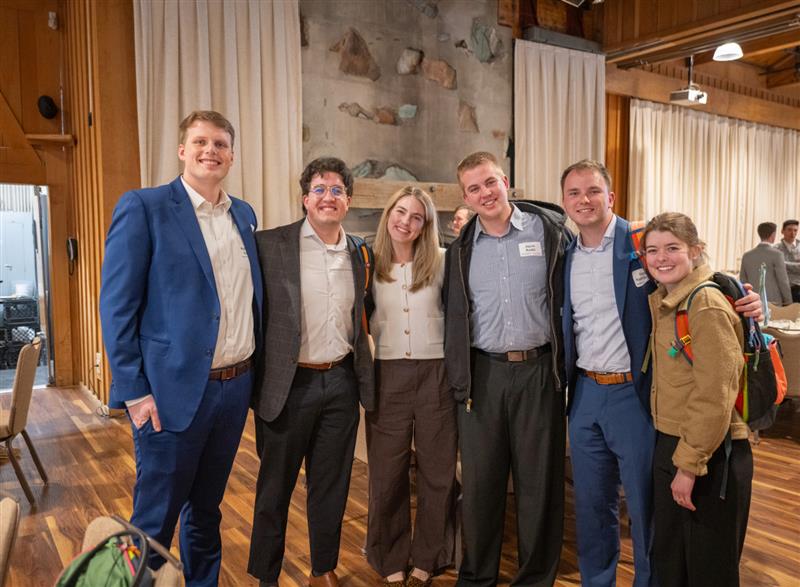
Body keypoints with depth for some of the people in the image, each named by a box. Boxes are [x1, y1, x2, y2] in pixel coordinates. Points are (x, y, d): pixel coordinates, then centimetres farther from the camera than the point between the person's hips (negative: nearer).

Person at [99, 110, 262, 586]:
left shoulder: (245, 215, 10)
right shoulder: (143, 207, -8)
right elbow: (117, 306, -10)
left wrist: (255, 372, 10)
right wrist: (134, 391, -13)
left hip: (235, 386, 6)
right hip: (175, 390, -5)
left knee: (207, 510, 21)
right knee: (155, 519, 10)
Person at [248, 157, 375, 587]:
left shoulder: (359, 253, 7)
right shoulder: (270, 244, -8)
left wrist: (364, 379, 14)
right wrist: (258, 381, -11)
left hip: (341, 382, 4)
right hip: (289, 384, -4)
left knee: (332, 485, 16)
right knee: (275, 486, 12)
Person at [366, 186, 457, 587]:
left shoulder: (440, 263, -1)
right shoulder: (370, 264, 2)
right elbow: (367, 323, 9)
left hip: (436, 372, 0)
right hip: (388, 374, 1)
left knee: (437, 469, 9)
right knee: (387, 471, 8)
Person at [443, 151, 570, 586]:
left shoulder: (549, 229, -1)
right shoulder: (461, 249, 8)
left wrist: (564, 365, 0)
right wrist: (457, 377, 8)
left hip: (538, 370, -2)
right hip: (482, 373, 2)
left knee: (539, 481, 8)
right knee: (479, 482, 9)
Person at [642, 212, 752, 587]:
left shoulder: (707, 306, -19)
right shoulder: (660, 301, 7)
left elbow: (715, 397, -21)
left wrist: (690, 464, -18)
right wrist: (673, 452, 12)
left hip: (710, 453, -7)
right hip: (668, 443, 8)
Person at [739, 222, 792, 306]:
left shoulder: (746, 255, 7)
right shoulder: (776, 254, -7)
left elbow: (743, 282, 10)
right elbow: (783, 281, -6)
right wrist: (788, 302, 3)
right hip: (772, 302, -5)